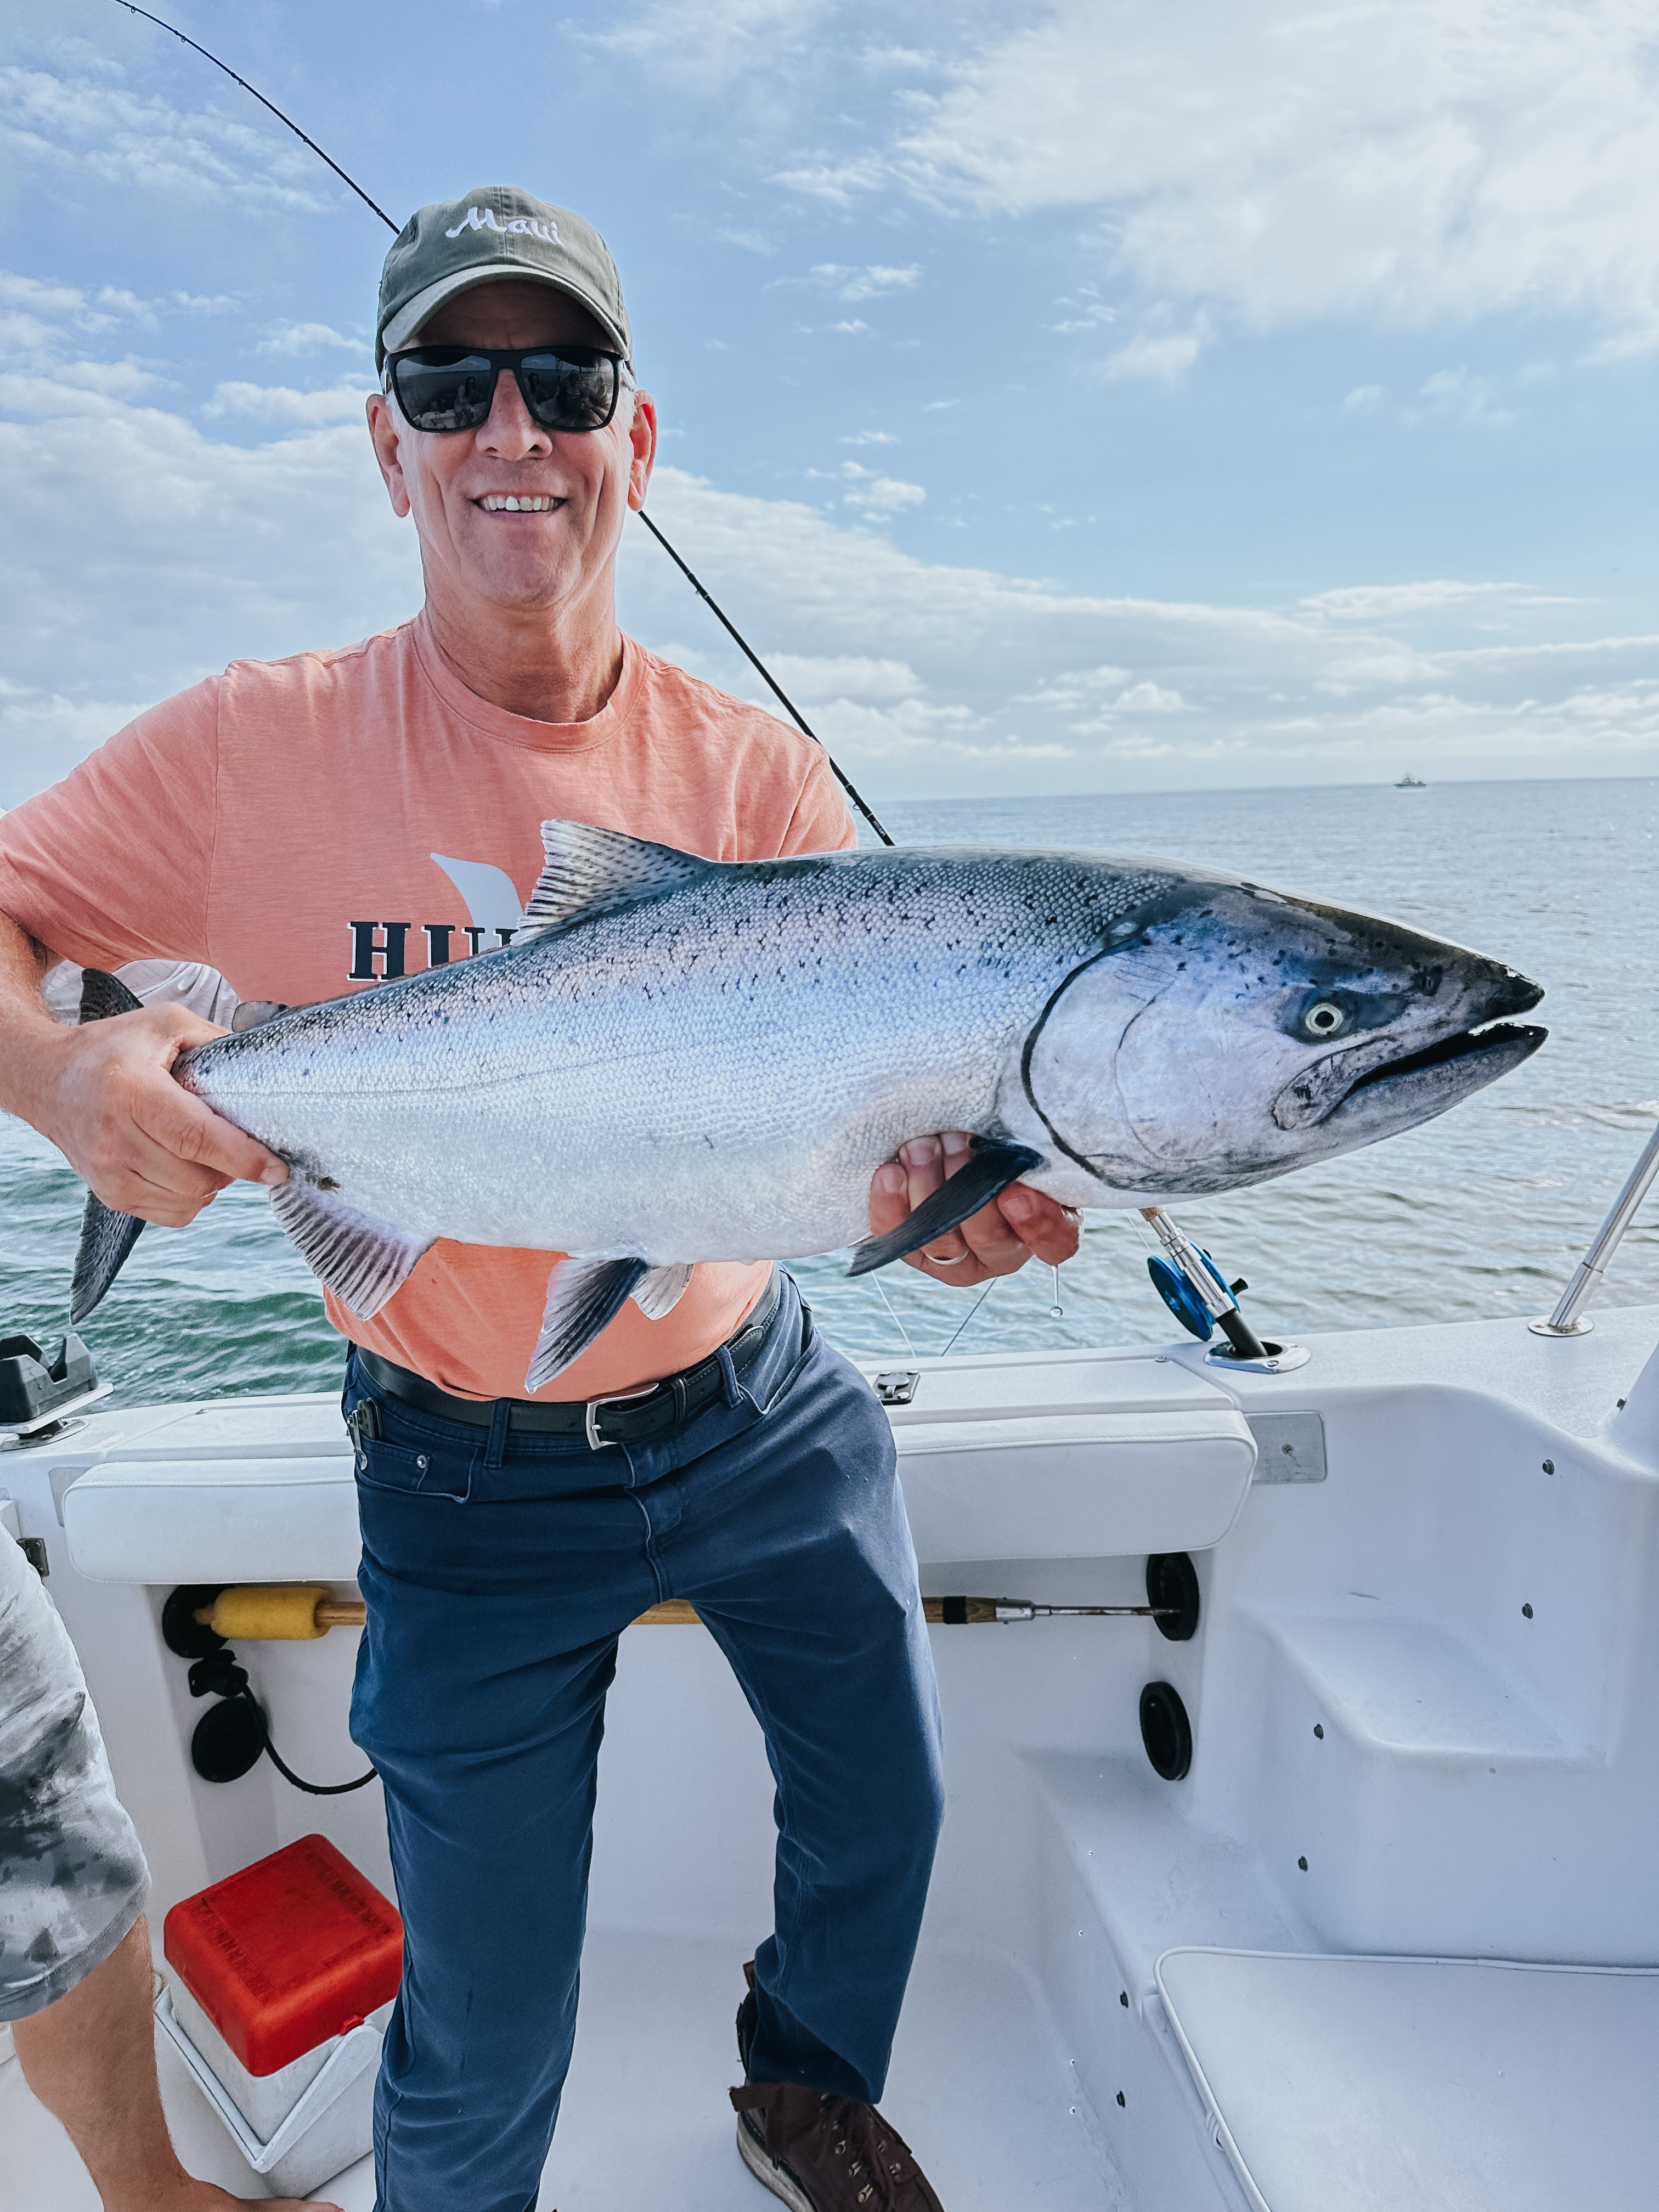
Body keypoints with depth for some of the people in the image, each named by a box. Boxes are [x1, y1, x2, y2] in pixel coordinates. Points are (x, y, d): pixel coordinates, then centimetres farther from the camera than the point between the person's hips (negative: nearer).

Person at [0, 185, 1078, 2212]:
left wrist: (937, 1182, -34)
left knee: (883, 1810, 22)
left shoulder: (755, 776, -7)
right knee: (485, 2045, 11)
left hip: (765, 1407, 3)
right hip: (473, 1472, -2)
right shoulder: (266, 748, -10)